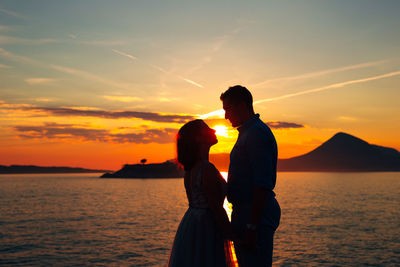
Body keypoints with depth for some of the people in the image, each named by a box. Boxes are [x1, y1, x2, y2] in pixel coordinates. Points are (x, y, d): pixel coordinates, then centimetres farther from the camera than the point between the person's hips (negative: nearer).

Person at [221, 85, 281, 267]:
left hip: (256, 215, -11)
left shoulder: (257, 133, -15)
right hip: (244, 211, 11)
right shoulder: (247, 132, 19)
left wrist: (252, 227, -25)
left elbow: (262, 185, -23)